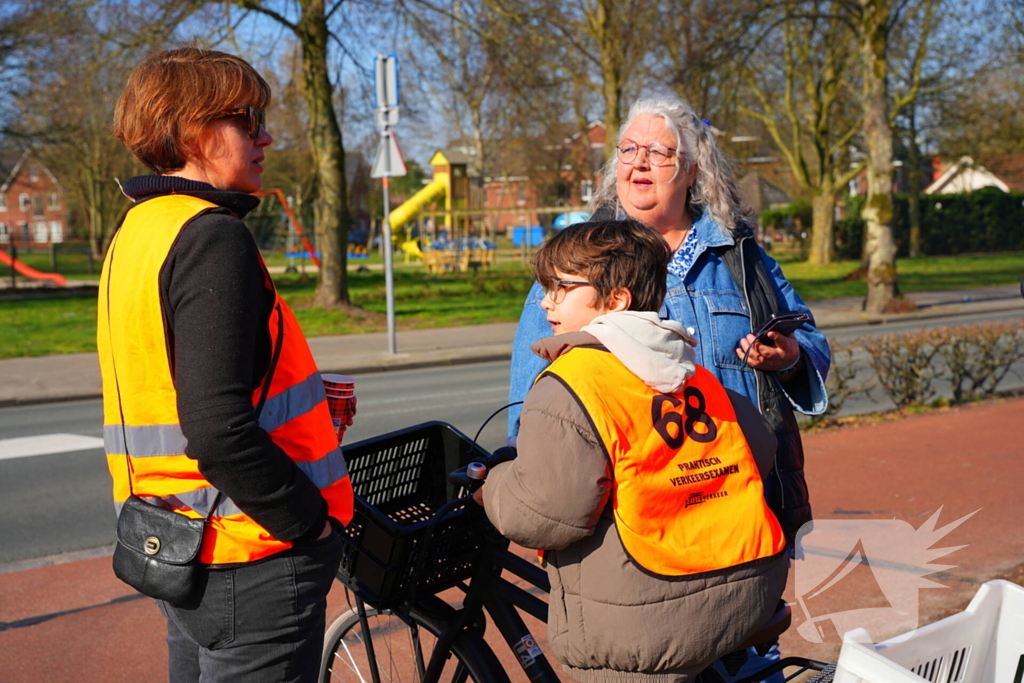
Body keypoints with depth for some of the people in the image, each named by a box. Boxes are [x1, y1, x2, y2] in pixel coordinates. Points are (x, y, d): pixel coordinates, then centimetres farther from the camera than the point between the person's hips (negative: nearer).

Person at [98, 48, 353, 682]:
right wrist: (312, 520, -16)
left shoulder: (137, 231, 11)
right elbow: (220, 432, -28)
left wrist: (299, 403, 14)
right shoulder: (211, 234, -19)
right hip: (254, 561, -9)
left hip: (173, 550, 10)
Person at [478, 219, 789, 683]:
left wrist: (493, 486, 3)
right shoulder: (693, 373, 11)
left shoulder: (571, 383, -13)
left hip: (641, 637, -7)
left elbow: (545, 514, -18)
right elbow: (761, 450, 18)